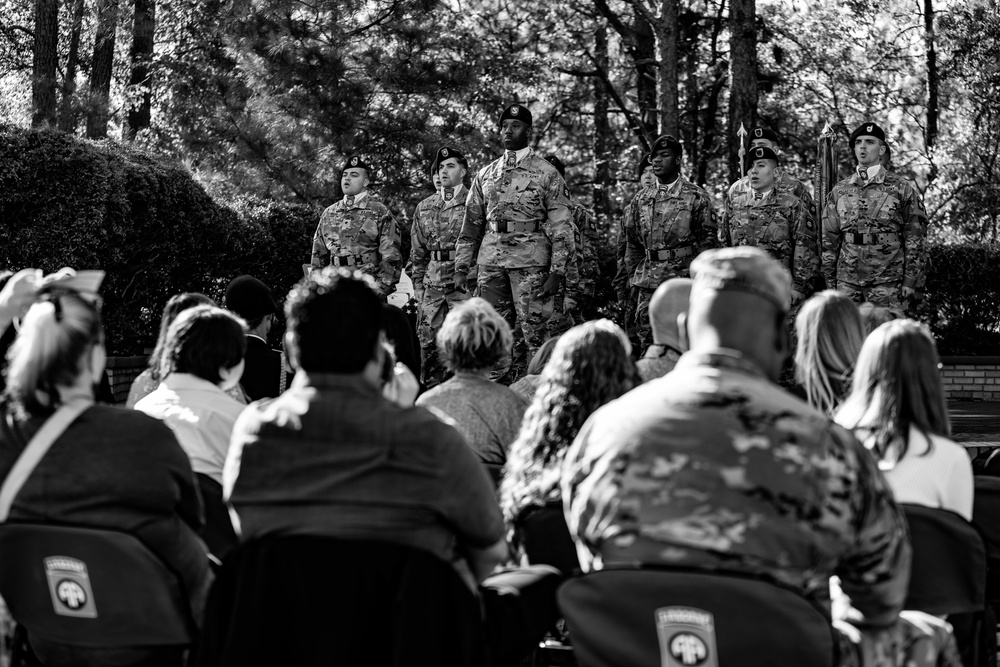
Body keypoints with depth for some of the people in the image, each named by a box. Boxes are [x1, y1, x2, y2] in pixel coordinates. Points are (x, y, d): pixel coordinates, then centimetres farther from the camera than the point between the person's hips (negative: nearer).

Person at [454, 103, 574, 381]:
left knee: (534, 334, -5)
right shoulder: (485, 175, 15)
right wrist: (461, 268, 9)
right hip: (491, 262, 4)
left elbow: (561, 227, -2)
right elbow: (471, 225, 17)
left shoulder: (547, 174, 2)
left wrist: (557, 272, -10)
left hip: (531, 263, -4)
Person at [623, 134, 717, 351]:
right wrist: (634, 274, 12)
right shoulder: (640, 199, 12)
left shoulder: (697, 198, 0)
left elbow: (708, 240, -1)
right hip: (648, 284, 4)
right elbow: (632, 242, 18)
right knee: (647, 341, 4)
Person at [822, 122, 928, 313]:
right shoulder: (839, 191, 11)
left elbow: (915, 239, 0)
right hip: (847, 282, 3)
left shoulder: (901, 189, 2)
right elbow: (829, 239, 13)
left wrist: (910, 281, -6)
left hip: (888, 283, -3)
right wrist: (830, 281, 7)